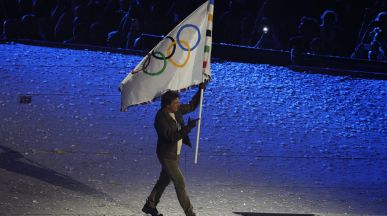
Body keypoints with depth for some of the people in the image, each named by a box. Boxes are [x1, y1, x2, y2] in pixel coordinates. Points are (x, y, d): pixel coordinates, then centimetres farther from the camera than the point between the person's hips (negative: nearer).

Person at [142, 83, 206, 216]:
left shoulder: (176, 111, -2)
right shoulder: (161, 118, -26)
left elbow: (191, 106, 12)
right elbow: (171, 137, -31)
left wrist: (200, 91, -1)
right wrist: (188, 128, -36)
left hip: (175, 154, 9)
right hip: (167, 156, -9)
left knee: (164, 181, 21)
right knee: (180, 184, -4)